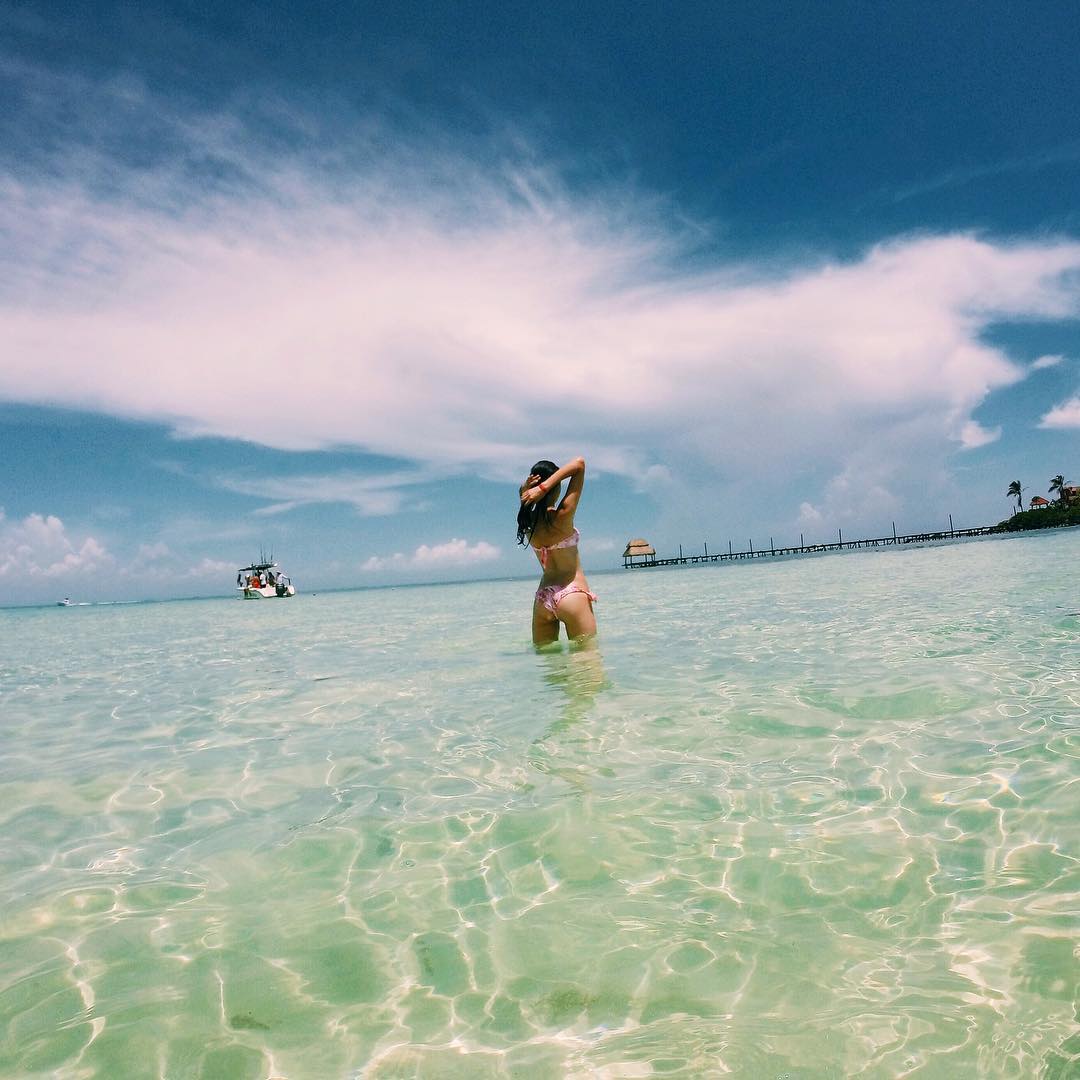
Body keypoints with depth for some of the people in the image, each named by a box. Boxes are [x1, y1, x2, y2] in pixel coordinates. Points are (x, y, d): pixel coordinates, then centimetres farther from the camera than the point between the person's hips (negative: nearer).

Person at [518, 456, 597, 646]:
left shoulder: (528, 520, 0)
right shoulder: (562, 516, -15)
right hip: (572, 594, -6)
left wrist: (526, 487, -1)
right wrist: (543, 488, -20)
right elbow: (579, 463, -14)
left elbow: (523, 495, 23)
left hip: (542, 599, 6)